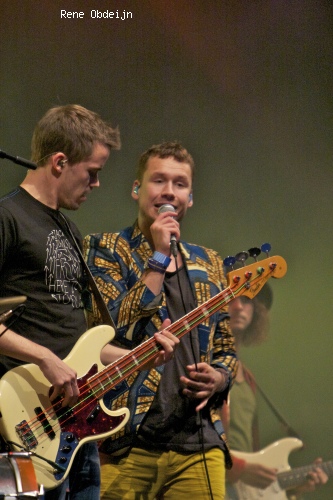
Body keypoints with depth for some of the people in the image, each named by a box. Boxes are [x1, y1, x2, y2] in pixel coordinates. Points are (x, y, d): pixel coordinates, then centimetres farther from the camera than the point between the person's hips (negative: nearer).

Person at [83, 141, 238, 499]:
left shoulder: (208, 265, 19)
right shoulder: (104, 249, 4)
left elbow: (226, 350, 25)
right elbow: (114, 329, -11)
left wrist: (218, 378, 2)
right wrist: (159, 257, -8)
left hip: (199, 445, 4)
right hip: (126, 442, -4)